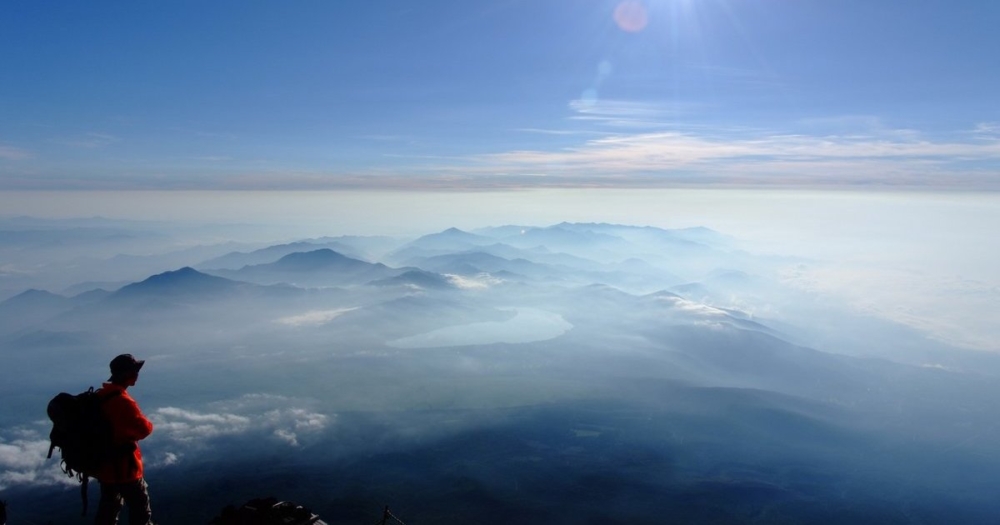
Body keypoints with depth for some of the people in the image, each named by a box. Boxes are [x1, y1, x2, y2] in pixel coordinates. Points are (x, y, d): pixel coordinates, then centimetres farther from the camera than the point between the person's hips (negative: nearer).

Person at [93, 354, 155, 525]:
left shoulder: (100, 396, 2)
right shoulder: (123, 402, -27)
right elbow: (144, 429, -20)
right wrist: (147, 425, 0)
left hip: (104, 464, 9)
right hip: (123, 467, -9)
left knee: (108, 508, 22)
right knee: (140, 507, 5)